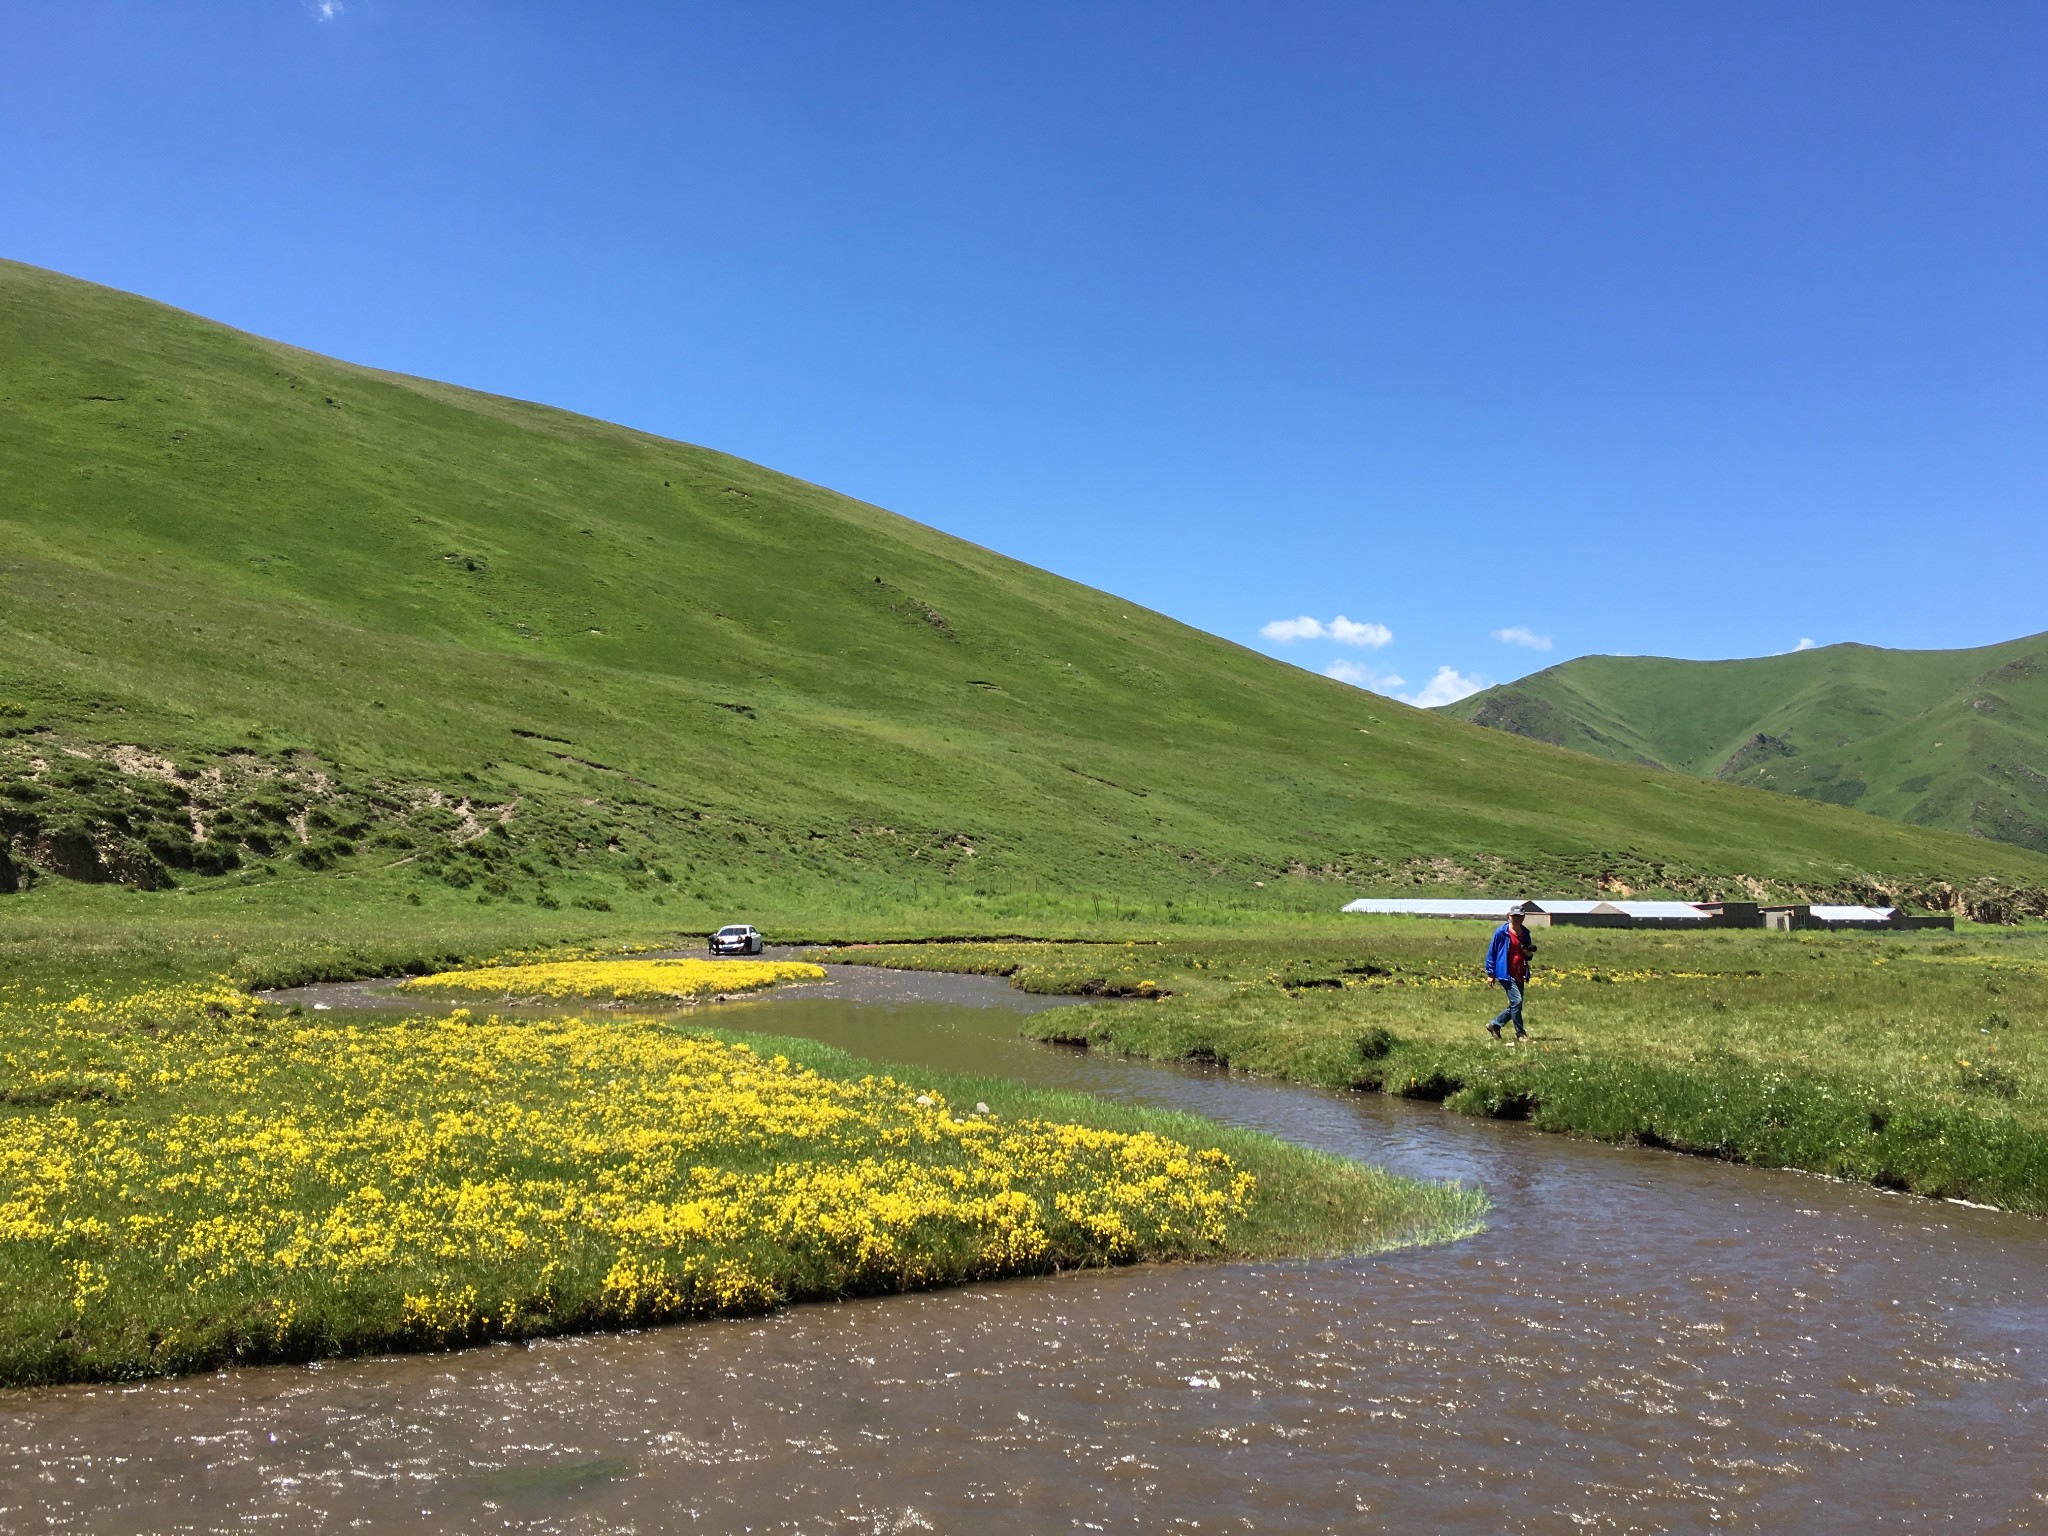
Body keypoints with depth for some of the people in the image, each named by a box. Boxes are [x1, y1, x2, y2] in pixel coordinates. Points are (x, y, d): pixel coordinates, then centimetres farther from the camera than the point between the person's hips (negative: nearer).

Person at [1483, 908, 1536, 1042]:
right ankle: (1520, 1033, -5)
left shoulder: (1525, 933, 11)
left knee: (1514, 1006, 8)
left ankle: (1494, 1025, 25)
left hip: (1520, 974, 7)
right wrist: (1490, 973, -3)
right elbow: (1491, 952, -2)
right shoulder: (1501, 932, -7)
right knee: (1516, 1001, -16)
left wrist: (1528, 953, -1)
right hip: (1506, 973, -7)